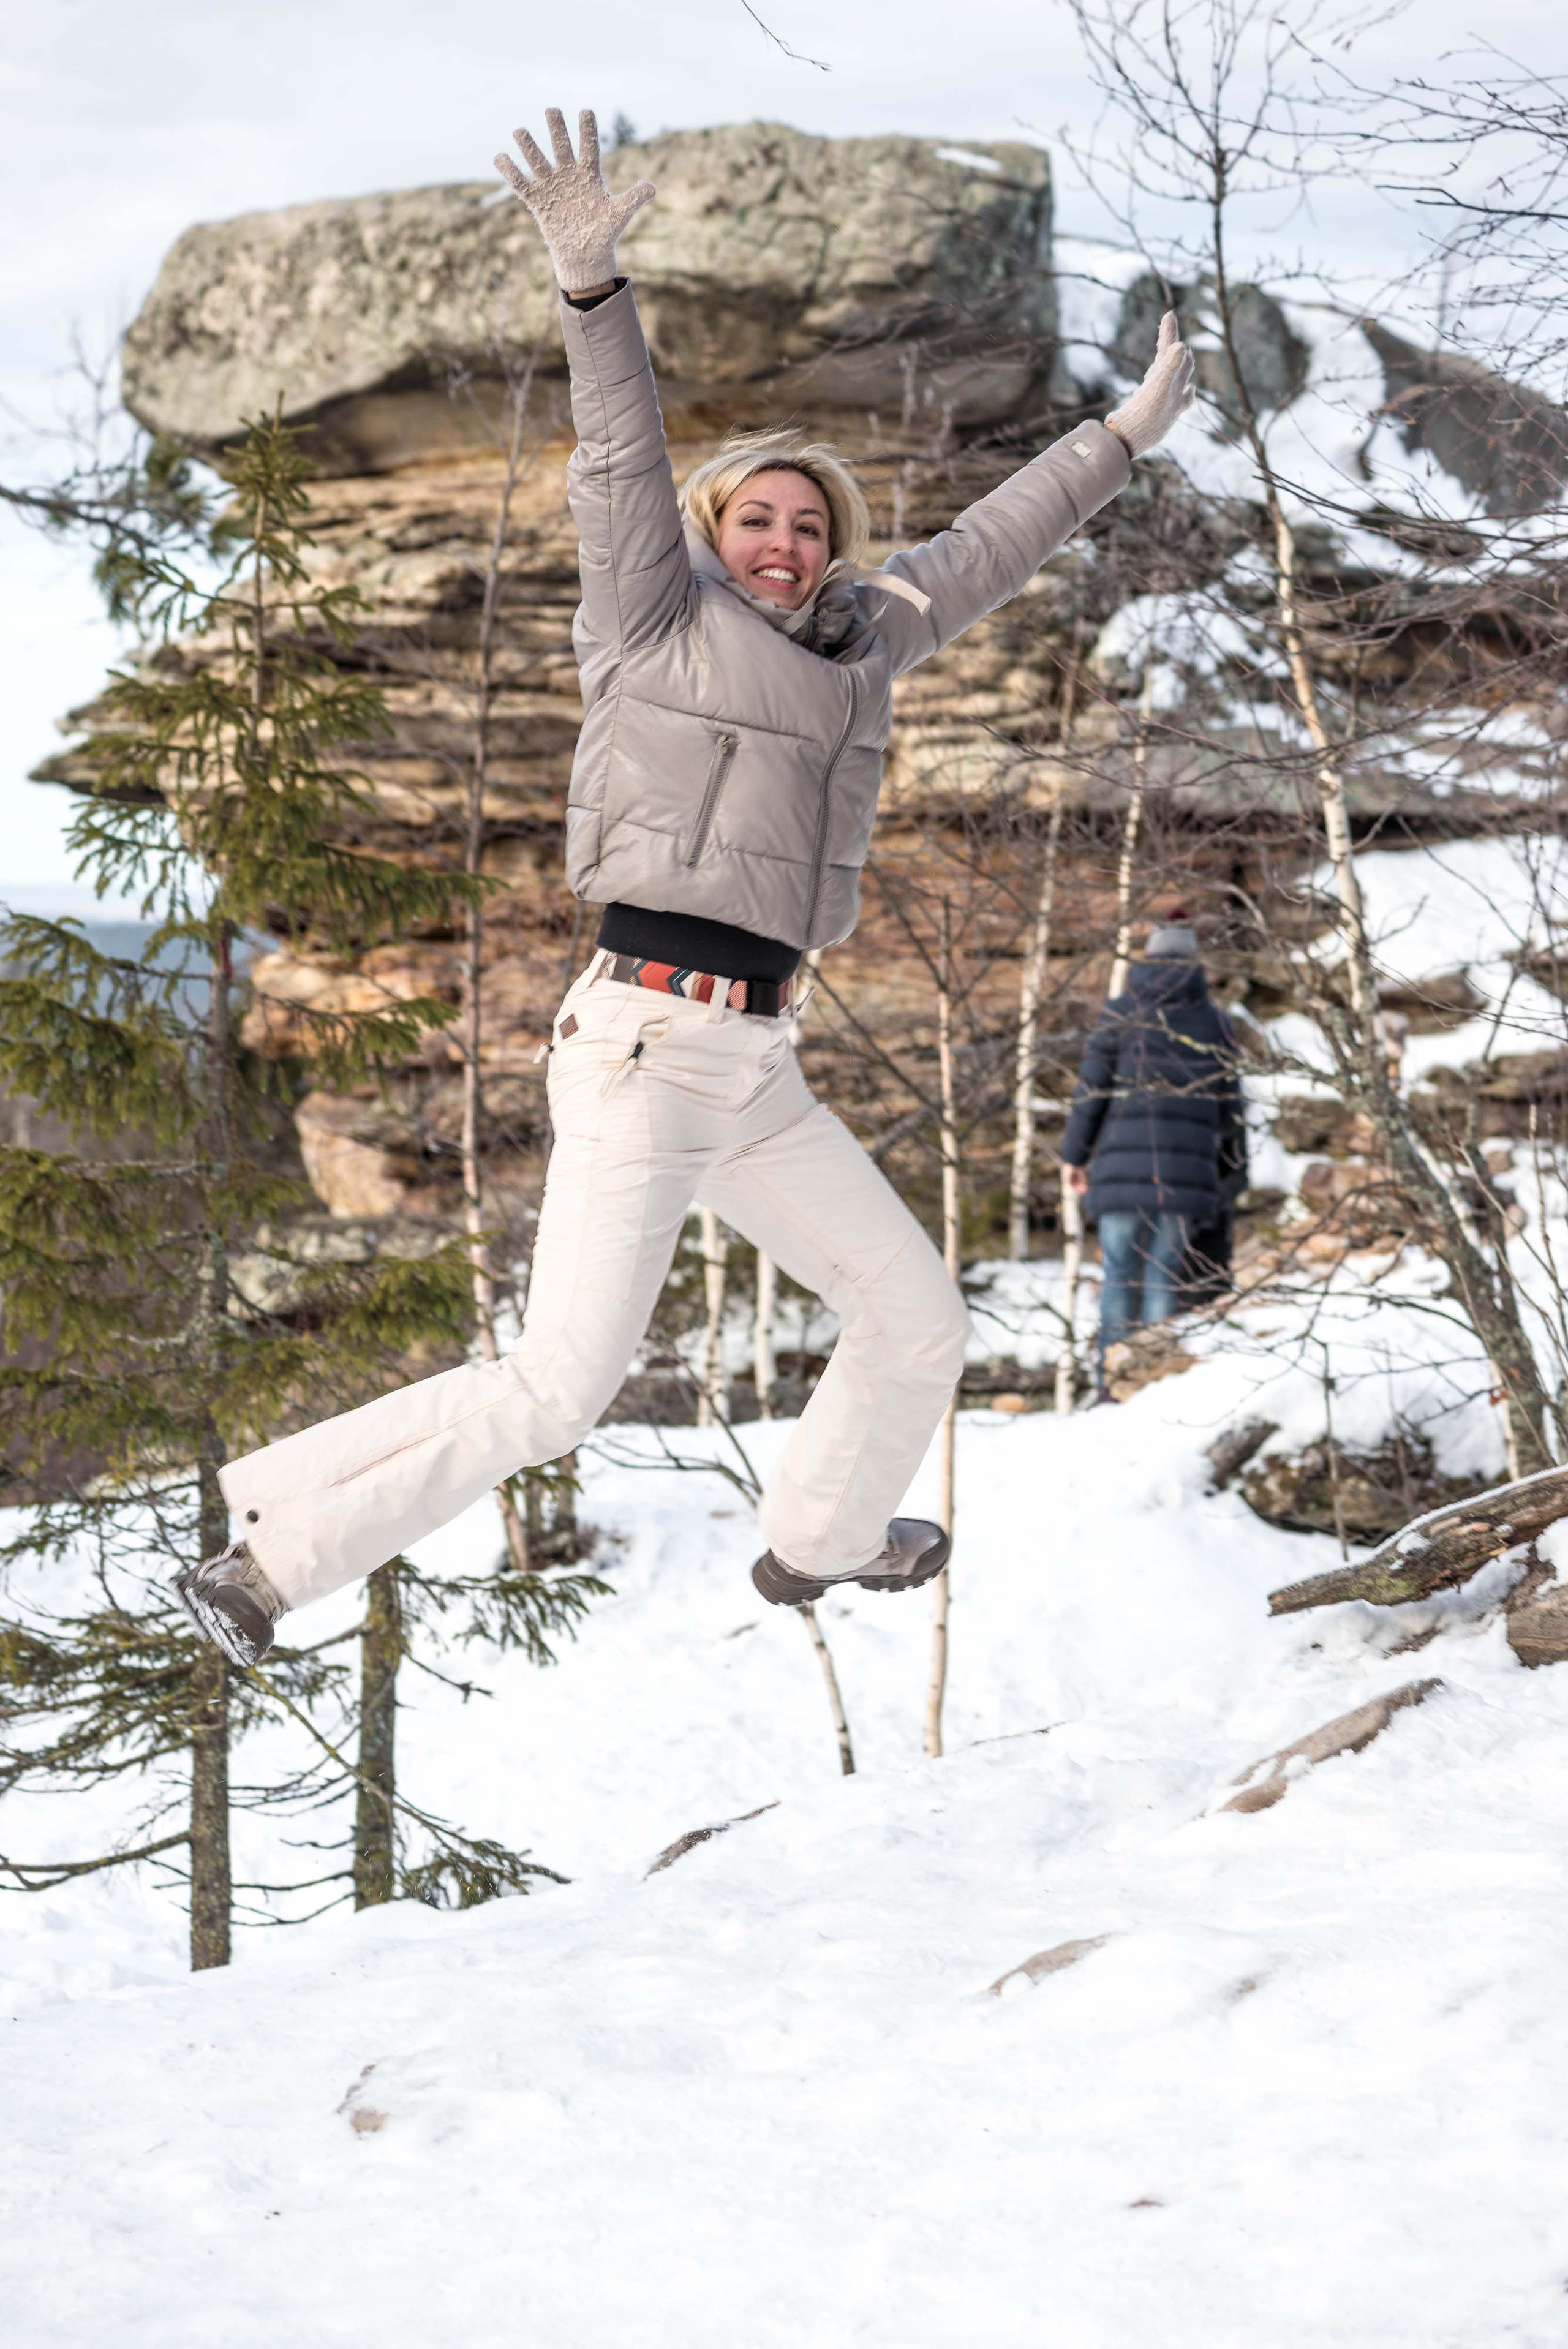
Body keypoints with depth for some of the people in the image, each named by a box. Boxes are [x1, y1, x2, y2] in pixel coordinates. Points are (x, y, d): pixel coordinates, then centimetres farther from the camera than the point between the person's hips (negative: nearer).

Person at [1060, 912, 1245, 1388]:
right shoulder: (1214, 1022, 11)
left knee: (1119, 1269, 3)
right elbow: (1229, 1103, 13)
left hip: (1124, 1161, -1)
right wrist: (1232, 1175, 21)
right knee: (1165, 1270, 5)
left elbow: (1092, 1085, 1)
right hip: (1187, 1167, 1)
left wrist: (1074, 1154, 8)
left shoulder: (1121, 1013, 4)